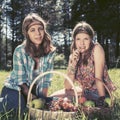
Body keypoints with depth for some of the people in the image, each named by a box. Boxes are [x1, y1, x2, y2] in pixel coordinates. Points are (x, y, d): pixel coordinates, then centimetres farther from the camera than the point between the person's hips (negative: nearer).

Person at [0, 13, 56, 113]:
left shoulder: (50, 51, -13)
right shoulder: (20, 51, -21)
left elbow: (46, 80, -7)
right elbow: (21, 80, -17)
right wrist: (33, 99, -22)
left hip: (36, 90, 4)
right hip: (16, 88, -4)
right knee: (19, 106, -29)